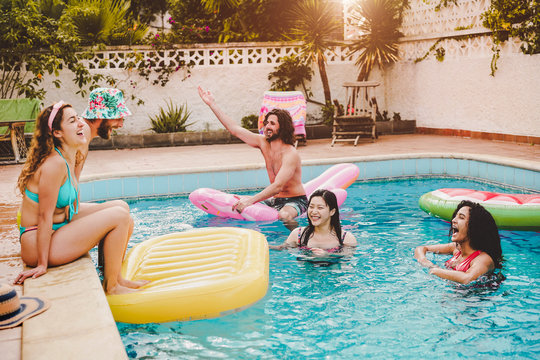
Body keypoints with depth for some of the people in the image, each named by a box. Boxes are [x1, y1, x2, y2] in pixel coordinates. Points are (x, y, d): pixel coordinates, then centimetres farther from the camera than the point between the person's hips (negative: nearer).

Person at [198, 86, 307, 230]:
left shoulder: (291, 154, -22)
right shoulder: (264, 142, 0)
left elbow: (277, 186, -31)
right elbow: (235, 129, 4)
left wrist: (251, 200, -40)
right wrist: (212, 104, 4)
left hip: (296, 201, -7)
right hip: (275, 199, 7)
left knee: (284, 215, -38)